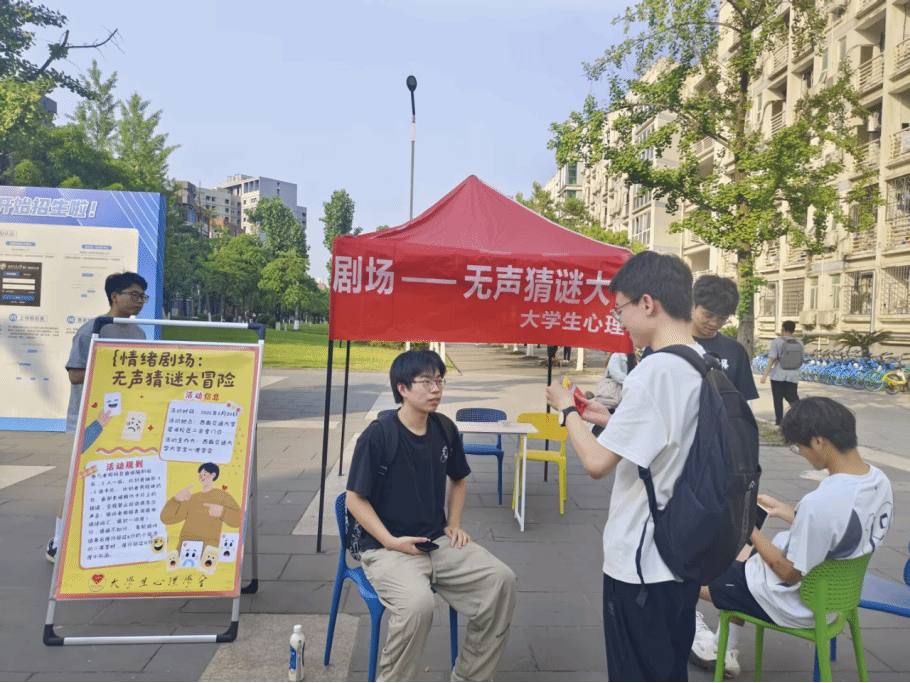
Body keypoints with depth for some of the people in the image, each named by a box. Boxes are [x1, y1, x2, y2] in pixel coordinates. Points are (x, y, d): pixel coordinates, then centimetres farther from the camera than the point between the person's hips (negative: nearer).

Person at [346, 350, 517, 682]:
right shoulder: (377, 436, -13)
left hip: (439, 542, 6)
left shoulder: (445, 429, 4)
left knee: (502, 580, -13)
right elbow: (355, 499, -9)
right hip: (387, 548, -5)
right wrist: (391, 541, -16)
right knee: (417, 603, -33)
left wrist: (454, 524, 8)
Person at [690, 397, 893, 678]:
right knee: (742, 553, 28)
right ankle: (725, 651, 33)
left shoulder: (818, 502, -36)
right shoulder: (879, 480, -9)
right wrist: (783, 510, 8)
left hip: (797, 607, -8)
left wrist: (750, 529, -12)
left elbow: (789, 573, -22)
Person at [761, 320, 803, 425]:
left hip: (778, 374, -3)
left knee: (778, 399, 8)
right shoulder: (799, 343, 6)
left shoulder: (777, 342, -6)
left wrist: (765, 374, -12)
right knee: (792, 398, 7)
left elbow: (772, 359, -13)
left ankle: (779, 421, 13)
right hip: (793, 375, 3)